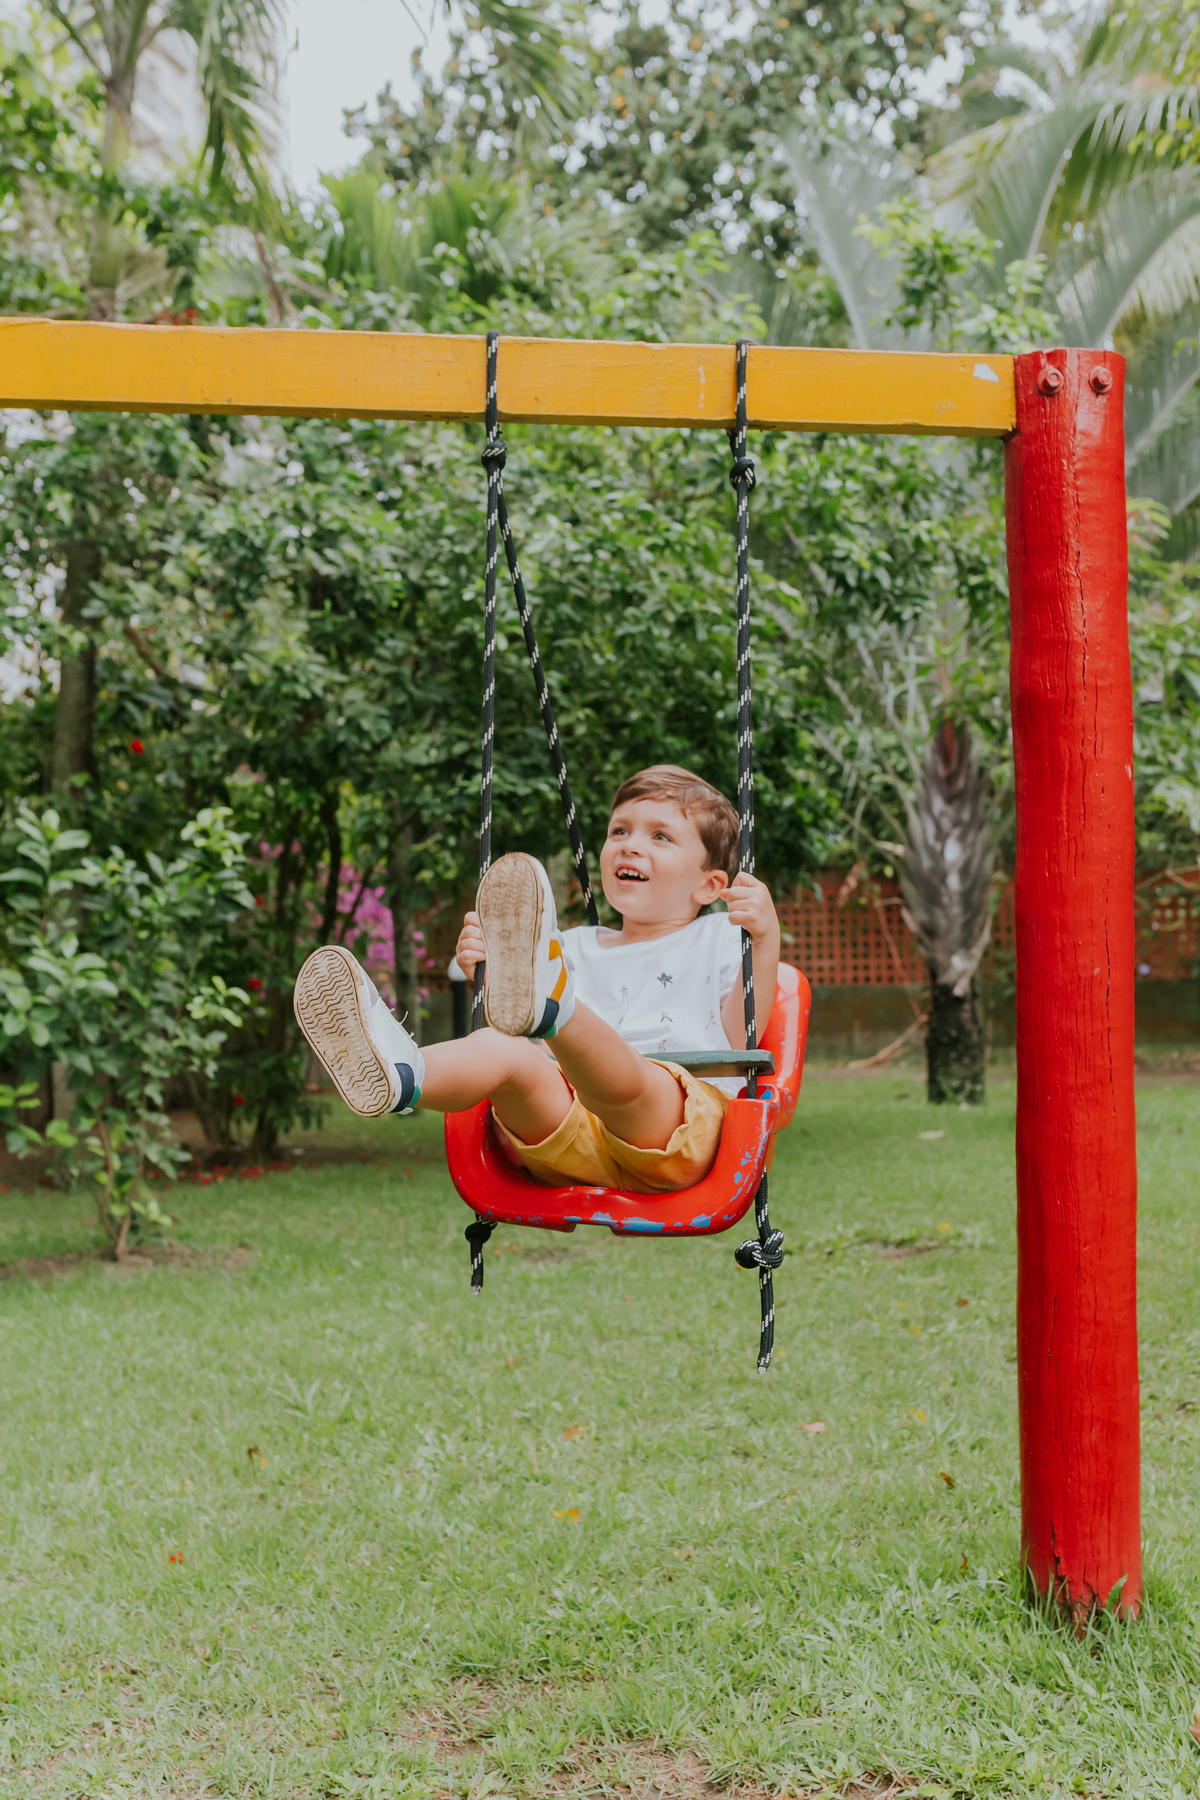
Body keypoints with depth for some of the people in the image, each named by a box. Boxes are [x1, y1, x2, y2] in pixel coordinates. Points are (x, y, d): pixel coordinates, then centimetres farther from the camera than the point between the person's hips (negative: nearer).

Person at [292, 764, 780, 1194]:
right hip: (569, 1145, 3)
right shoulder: (578, 947, 33)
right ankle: (396, 1075, -62)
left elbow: (740, 1038, 3)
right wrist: (481, 971, 6)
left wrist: (765, 940, -9)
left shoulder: (716, 941, 22)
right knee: (501, 1048, -29)